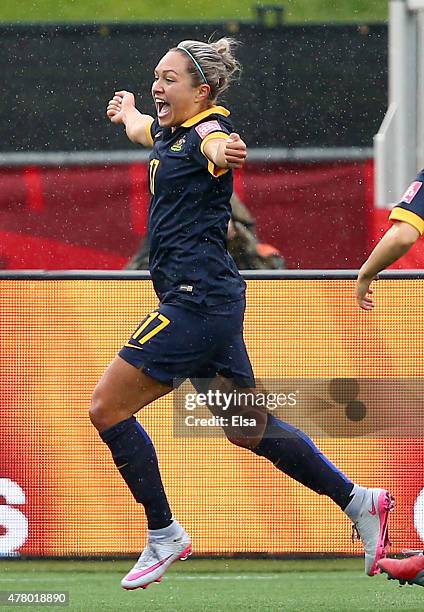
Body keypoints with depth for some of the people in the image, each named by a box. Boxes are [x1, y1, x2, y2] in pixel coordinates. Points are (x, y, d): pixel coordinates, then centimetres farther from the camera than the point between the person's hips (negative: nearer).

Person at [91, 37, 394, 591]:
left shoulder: (206, 131, -14)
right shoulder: (170, 131, 13)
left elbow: (217, 150, -41)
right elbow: (139, 127, 40)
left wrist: (224, 152, -63)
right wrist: (126, 110, 59)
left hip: (198, 301, -10)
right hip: (201, 302, 10)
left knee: (107, 408, -7)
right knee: (249, 430, 14)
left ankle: (164, 536, -1)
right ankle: (358, 502, 18)